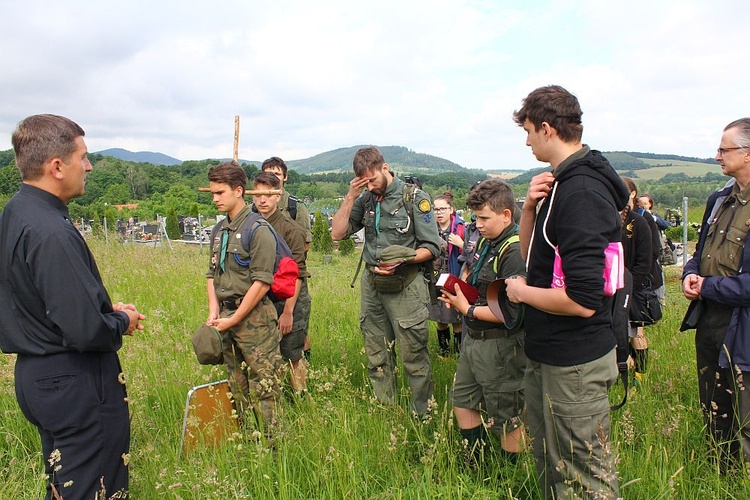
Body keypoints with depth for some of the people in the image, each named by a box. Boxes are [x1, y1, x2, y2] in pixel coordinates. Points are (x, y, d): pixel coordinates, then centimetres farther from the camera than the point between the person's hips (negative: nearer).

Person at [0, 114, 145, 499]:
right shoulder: (51, 233, -25)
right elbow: (86, 331, -29)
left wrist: (107, 309, 9)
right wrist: (122, 321, -8)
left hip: (34, 376, 10)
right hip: (77, 384, -10)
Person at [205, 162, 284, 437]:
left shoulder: (258, 229, -11)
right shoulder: (220, 230, 12)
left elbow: (261, 282, -16)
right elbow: (212, 273, 16)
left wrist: (234, 319, -13)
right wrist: (214, 311, 1)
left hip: (253, 318, -7)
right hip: (226, 315, 8)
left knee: (262, 387, -2)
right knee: (236, 386, 16)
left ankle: (272, 443, 10)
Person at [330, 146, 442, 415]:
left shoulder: (415, 198, -8)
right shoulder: (365, 199, 7)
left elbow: (431, 247, -7)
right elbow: (337, 233, 2)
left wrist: (399, 260, -22)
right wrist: (350, 197, -7)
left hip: (405, 285, -5)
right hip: (371, 284, 5)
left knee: (414, 357, -1)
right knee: (377, 357, 15)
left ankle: (424, 417, 15)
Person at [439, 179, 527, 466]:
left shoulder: (515, 252, -22)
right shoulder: (486, 242, 7)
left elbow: (511, 313, -28)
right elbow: (469, 273, 25)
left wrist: (468, 310, -17)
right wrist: (457, 291, 3)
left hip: (500, 347, -10)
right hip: (473, 340, 10)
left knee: (506, 420, 8)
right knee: (462, 402, 21)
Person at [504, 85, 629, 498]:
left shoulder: (580, 192, -24)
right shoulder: (561, 182, 8)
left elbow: (583, 301, -29)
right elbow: (532, 254, 14)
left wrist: (521, 291, -13)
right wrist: (530, 206, -3)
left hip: (575, 363, -10)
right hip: (546, 354, 10)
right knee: (548, 465, 25)